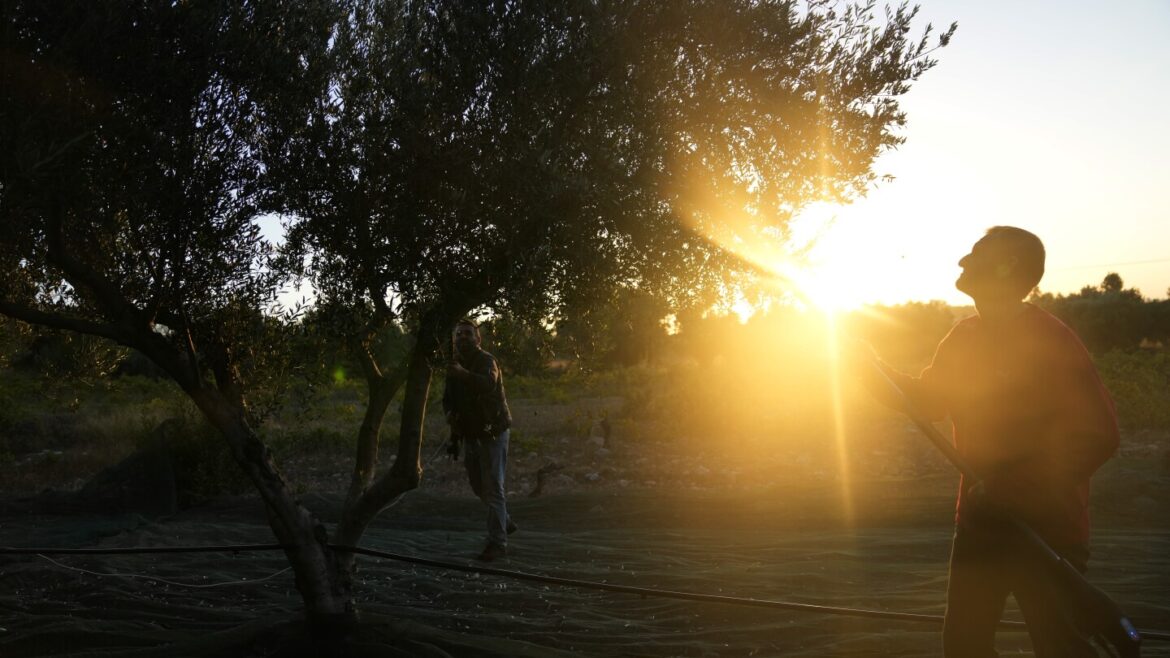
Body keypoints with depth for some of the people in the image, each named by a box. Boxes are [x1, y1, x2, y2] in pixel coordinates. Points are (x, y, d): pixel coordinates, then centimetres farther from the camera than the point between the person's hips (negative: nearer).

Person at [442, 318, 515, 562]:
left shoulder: (486, 361, -16)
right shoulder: (455, 364, 10)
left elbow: (488, 384, -38)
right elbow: (448, 397, 19)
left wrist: (463, 374, -55)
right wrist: (450, 413, -4)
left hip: (492, 432, -8)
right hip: (470, 434, 8)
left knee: (493, 488, -10)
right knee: (478, 485, 18)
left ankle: (497, 542, -5)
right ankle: (504, 523, 38)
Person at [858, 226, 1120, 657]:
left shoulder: (1051, 339, -16)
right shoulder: (964, 338, 6)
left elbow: (1097, 435, -20)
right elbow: (927, 401, 18)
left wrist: (1008, 487, -24)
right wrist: (866, 361, 6)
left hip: (1046, 527, -7)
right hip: (979, 521, 7)